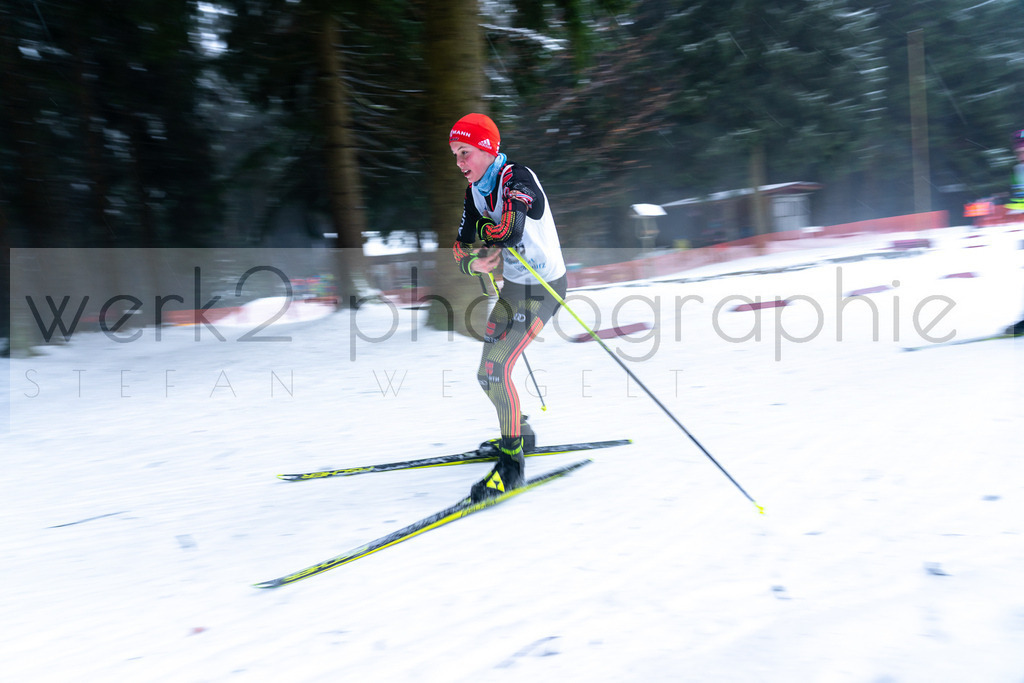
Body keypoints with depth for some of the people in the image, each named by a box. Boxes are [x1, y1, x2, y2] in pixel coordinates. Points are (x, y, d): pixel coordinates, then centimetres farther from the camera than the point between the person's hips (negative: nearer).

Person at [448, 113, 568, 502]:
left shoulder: (517, 178, -22)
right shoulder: (476, 191, 4)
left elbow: (510, 231, -41)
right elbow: (463, 249, 3)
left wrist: (482, 229, -20)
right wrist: (474, 263, -20)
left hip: (542, 289, -9)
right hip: (512, 287, 9)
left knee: (495, 372, -16)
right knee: (489, 373, 15)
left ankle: (512, 463, -1)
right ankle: (518, 434, 39)